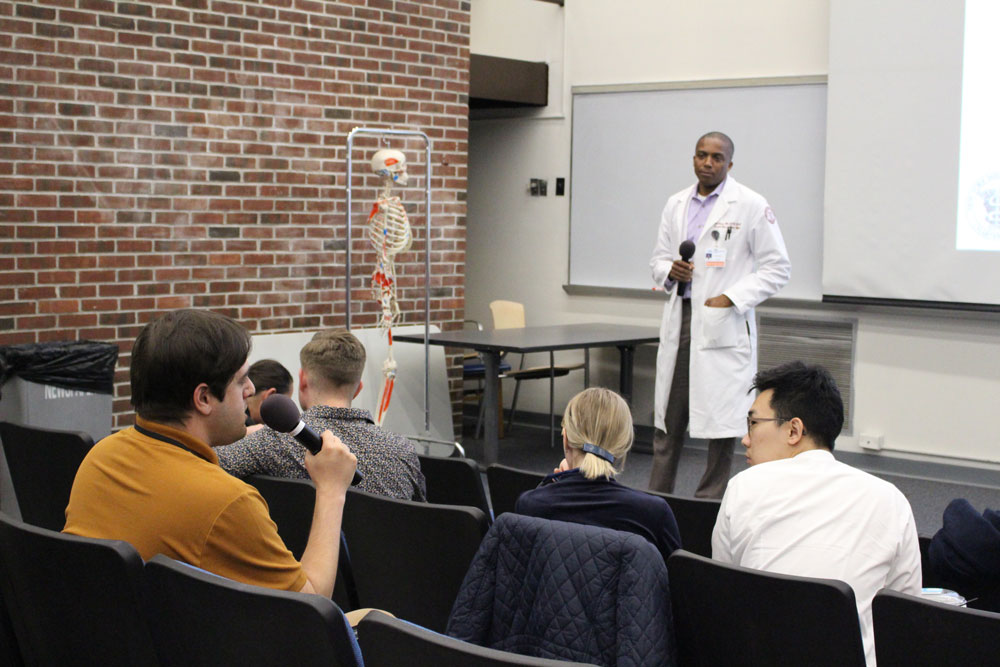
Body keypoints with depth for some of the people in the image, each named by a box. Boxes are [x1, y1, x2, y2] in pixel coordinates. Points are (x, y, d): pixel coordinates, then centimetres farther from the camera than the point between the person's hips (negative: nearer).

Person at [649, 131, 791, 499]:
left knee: (722, 421, -1)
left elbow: (778, 267, -3)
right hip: (679, 320, 5)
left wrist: (732, 298, -12)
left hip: (724, 326, -5)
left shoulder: (751, 206, -3)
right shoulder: (676, 204, 13)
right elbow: (658, 258, 21)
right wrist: (670, 271, -3)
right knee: (668, 420, 8)